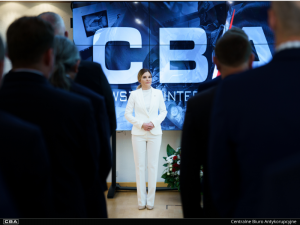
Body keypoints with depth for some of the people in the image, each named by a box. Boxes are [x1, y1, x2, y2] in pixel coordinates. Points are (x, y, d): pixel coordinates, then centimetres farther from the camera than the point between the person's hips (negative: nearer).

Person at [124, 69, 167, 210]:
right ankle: (141, 200, 10)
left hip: (154, 133, 1)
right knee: (140, 166, 2)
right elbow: (127, 114, 0)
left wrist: (154, 122, -9)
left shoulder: (158, 93, 5)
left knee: (153, 166, 2)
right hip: (138, 133, -1)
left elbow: (163, 111, 8)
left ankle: (150, 200, 11)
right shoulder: (134, 94, 1)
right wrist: (141, 124, -11)